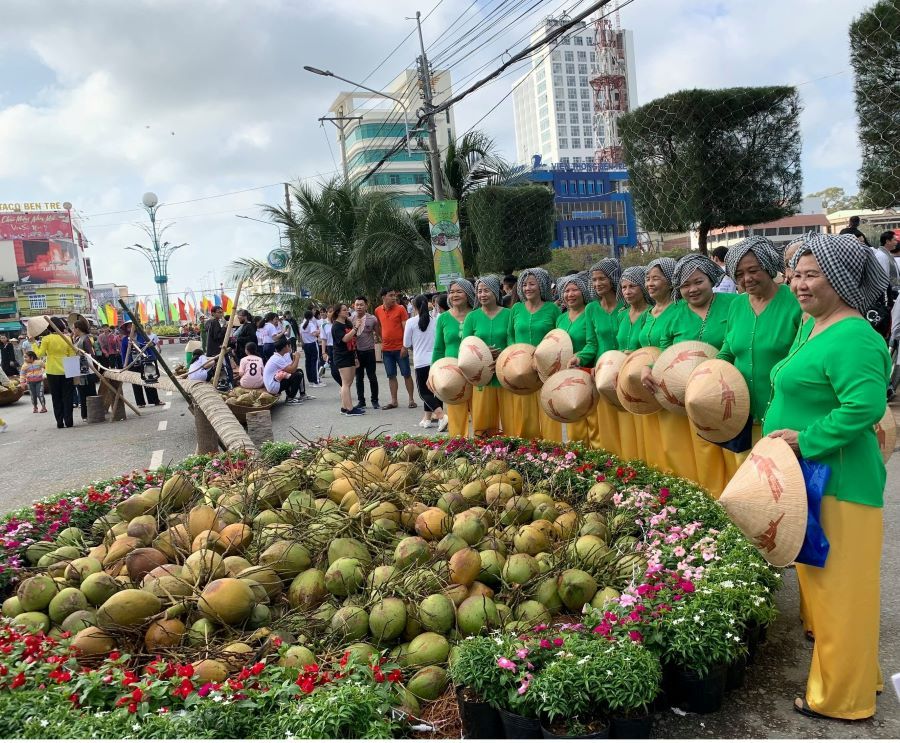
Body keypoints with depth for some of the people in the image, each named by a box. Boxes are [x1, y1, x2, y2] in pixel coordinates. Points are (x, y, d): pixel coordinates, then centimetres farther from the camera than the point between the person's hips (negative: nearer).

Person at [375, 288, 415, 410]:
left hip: (400, 348, -4)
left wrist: (404, 346, -15)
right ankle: (394, 401, 16)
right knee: (391, 376, 9)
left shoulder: (400, 309, -7)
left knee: (406, 374, 2)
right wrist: (382, 340, 14)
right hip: (386, 349, 4)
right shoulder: (378, 311, 4)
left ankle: (411, 400, 10)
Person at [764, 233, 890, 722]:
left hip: (837, 483, -10)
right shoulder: (810, 327, 11)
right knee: (816, 576, 22)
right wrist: (782, 428, 13)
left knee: (839, 585, 3)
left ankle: (842, 697, 20)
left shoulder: (852, 338, -20)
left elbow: (866, 405, -31)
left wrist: (805, 439, -24)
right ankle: (847, 673, 41)